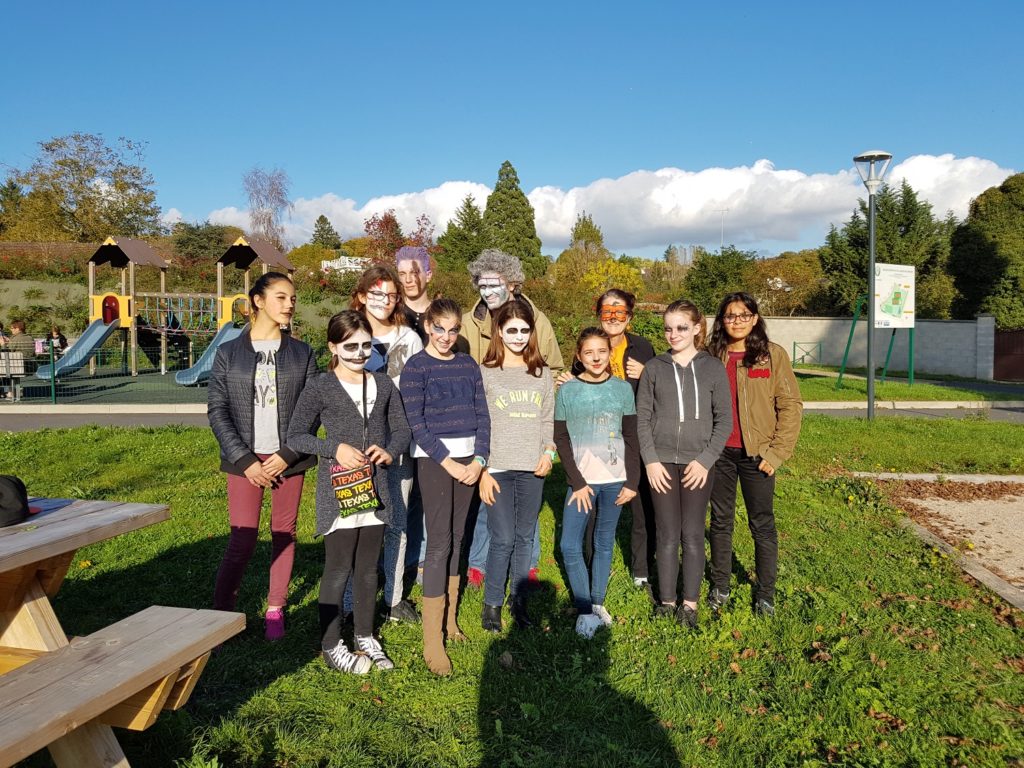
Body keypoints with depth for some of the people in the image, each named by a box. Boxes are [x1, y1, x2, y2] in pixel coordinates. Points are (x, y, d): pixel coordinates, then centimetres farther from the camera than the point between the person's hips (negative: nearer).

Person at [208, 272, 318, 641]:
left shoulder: (302, 354, 4)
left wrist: (287, 455, -9)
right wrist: (245, 460, -9)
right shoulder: (229, 353, 2)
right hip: (245, 460, -1)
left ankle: (275, 609, 22)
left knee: (284, 533, 8)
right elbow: (217, 411, -1)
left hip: (289, 458, 2)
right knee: (242, 540, -4)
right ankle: (221, 609, 12)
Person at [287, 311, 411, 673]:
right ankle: (331, 646, 17)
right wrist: (335, 448, -18)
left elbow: (401, 428, 12)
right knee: (339, 568, 3)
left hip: (376, 487, 5)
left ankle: (365, 636, 30)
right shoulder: (320, 388, -6)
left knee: (368, 566, 15)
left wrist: (390, 451, -9)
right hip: (338, 488, -4)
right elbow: (296, 437, -4)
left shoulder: (384, 383, 7)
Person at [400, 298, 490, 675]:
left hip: (468, 459, 5)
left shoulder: (468, 365, 9)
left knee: (457, 538, 11)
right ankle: (432, 642, -2)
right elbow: (416, 425, -10)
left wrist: (479, 460, -4)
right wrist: (448, 463, -13)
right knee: (439, 542, -8)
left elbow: (482, 415, 7)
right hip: (434, 459, -5)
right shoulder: (415, 367, -5)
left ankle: (449, 617, 24)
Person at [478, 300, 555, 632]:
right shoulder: (485, 373, 0)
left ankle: (519, 601, 23)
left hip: (532, 469, 3)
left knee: (525, 538, 9)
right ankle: (492, 604, 14)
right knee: (503, 539, -3)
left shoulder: (542, 374, 11)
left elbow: (549, 420, 13)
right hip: (497, 468, -3)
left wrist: (549, 452, -3)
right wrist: (482, 470, -7)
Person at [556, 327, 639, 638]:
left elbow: (631, 439, 5)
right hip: (581, 480, -1)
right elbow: (561, 439, -2)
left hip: (615, 479, 1)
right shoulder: (567, 390, -1)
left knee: (604, 543, 9)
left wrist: (632, 482, -1)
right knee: (570, 546, -7)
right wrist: (577, 482, -8)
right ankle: (585, 610, 5)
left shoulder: (622, 389, 2)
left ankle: (597, 603, 22)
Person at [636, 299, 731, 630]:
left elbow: (724, 420, 1)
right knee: (667, 535, 5)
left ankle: (690, 603, 15)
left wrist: (705, 460, -8)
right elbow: (642, 418, 4)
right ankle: (667, 602, 17)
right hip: (662, 462, 1)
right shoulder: (654, 368, 4)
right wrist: (651, 460, -5)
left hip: (698, 463, -1)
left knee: (693, 535, 3)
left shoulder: (713, 368, 2)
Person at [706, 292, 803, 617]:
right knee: (720, 521, 13)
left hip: (756, 454, -2)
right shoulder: (710, 356, 4)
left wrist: (777, 452, -10)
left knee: (762, 524, 7)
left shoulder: (773, 354, -4)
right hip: (719, 452, 3)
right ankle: (720, 586, 27)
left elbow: (791, 405, -5)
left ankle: (765, 592, 22)